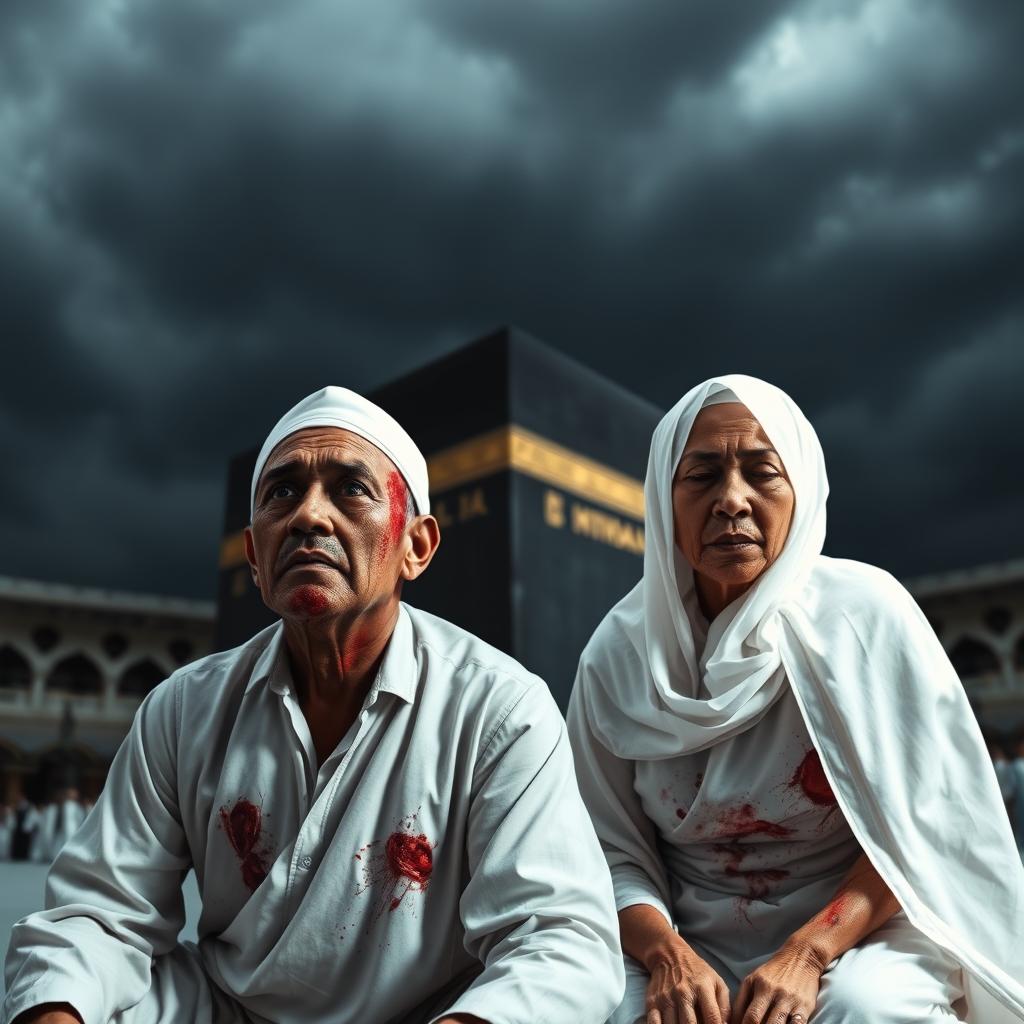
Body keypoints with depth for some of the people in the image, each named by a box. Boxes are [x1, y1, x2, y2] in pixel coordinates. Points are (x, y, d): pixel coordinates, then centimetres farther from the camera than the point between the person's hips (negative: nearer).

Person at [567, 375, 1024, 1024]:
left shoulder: (866, 613, -10)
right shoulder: (621, 650, -6)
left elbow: (924, 819, -9)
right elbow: (614, 851, -4)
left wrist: (808, 953, -20)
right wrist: (666, 953, -22)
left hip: (858, 935, 0)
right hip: (696, 949, 1)